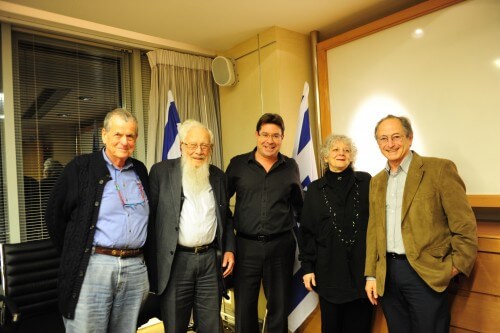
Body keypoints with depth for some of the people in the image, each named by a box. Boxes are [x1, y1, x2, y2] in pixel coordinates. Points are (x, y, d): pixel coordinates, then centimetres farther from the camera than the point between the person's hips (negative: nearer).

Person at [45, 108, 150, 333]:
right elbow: (55, 215, 2)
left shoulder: (140, 170, 11)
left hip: (136, 268, 4)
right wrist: (75, 255, 4)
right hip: (92, 266, -4)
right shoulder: (80, 167, -2)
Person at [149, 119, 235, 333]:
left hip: (211, 259, 3)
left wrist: (229, 249, 6)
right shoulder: (161, 171, -2)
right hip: (175, 261, -3)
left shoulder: (218, 175, 10)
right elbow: (150, 215, -1)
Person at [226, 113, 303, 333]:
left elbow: (298, 204, 14)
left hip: (281, 246, 1)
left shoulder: (291, 166, 4)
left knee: (279, 307, 14)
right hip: (246, 245, -1)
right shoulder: (238, 164, 0)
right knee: (244, 307, 10)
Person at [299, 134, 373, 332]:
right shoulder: (315, 189, 5)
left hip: (362, 267, 0)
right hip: (329, 270, 1)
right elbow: (307, 231, 5)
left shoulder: (366, 182, 1)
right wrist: (307, 267, 0)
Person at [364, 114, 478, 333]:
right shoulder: (376, 182, 11)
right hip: (387, 275, 5)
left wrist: (455, 268, -10)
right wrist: (371, 275, 7)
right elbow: (373, 230, 11)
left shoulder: (440, 169, -6)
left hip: (426, 274, -4)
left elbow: (465, 226, -7)